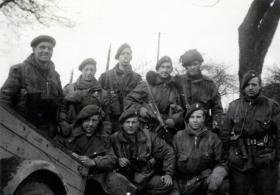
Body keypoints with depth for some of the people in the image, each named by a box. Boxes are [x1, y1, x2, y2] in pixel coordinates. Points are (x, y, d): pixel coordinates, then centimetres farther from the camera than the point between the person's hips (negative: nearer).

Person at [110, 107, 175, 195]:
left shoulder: (148, 136, 2)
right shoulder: (114, 139, -1)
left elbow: (168, 152, 7)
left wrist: (168, 173, 1)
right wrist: (117, 161, -17)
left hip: (145, 177, 3)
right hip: (124, 177, -2)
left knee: (167, 185, -21)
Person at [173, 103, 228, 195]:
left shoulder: (213, 138, 1)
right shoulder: (178, 136, 3)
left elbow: (220, 163, 2)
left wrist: (217, 173, -19)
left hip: (205, 178, -1)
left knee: (220, 184, -29)